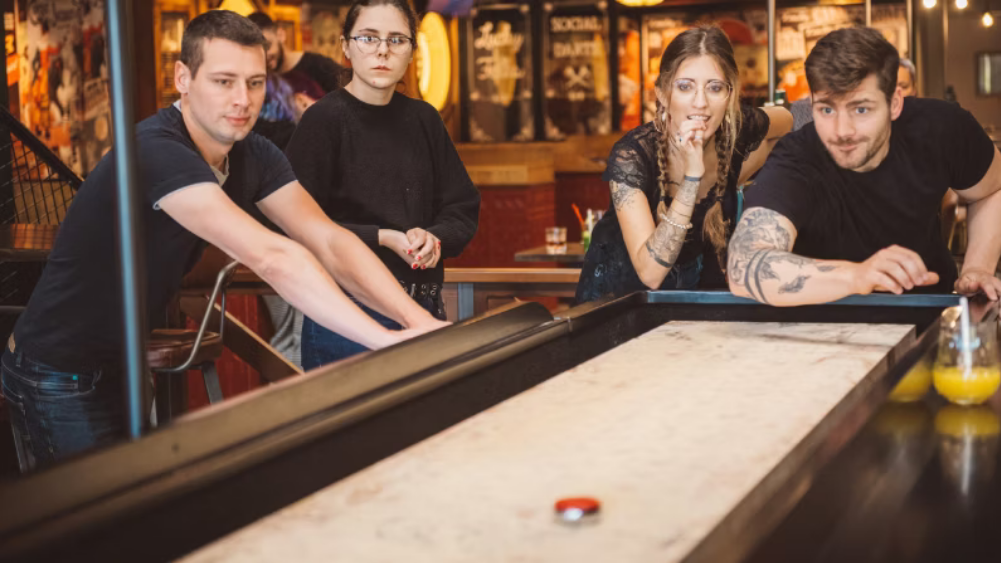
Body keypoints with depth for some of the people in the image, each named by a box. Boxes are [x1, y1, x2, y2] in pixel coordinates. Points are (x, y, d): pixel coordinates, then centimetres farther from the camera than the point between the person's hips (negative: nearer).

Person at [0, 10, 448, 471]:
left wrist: (416, 319, -27)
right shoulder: (155, 151, -31)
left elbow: (329, 242, -13)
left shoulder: (253, 156, -5)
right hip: (62, 380, -8)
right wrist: (388, 341, -43)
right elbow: (270, 257, -40)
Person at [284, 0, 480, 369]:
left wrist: (434, 238, -10)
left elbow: (463, 210, 11)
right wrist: (382, 238, -18)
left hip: (423, 310, 5)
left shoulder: (423, 120, 8)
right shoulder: (325, 120, -7)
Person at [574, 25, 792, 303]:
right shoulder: (631, 155, -27)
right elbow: (650, 272, -34)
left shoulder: (738, 129, -15)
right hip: (620, 288, -6)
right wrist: (691, 178, -40)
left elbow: (785, 121, 11)